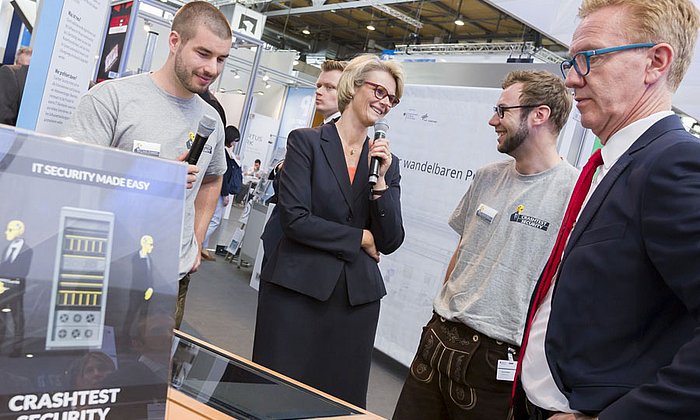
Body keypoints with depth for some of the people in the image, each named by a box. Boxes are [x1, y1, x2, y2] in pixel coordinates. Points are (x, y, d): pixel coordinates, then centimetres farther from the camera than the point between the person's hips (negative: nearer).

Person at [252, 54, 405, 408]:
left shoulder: (387, 162, 9)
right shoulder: (305, 142, -3)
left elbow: (390, 242, 3)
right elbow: (294, 219, -13)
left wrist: (381, 181, -9)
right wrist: (361, 238, -6)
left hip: (357, 296, 4)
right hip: (297, 289, -4)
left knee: (340, 401, 11)